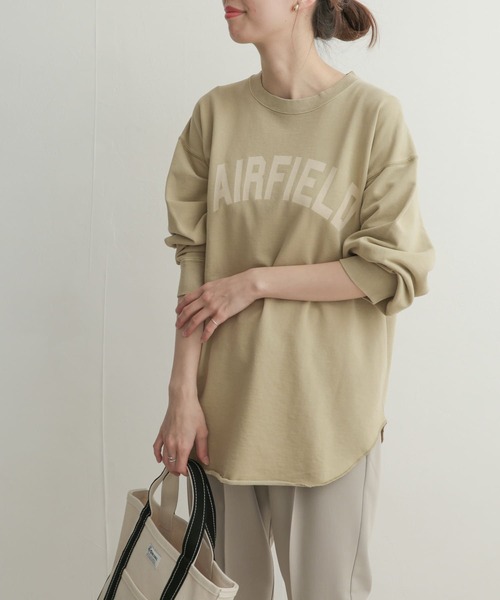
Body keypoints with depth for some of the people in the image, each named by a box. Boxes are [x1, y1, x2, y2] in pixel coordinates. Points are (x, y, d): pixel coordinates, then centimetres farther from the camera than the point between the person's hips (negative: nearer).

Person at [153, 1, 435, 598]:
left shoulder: (374, 113, -7)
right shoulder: (215, 112, 4)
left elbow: (394, 272, -9)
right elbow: (195, 259, 1)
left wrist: (255, 282, -11)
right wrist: (183, 393, -4)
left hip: (327, 408, -3)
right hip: (227, 402, 3)